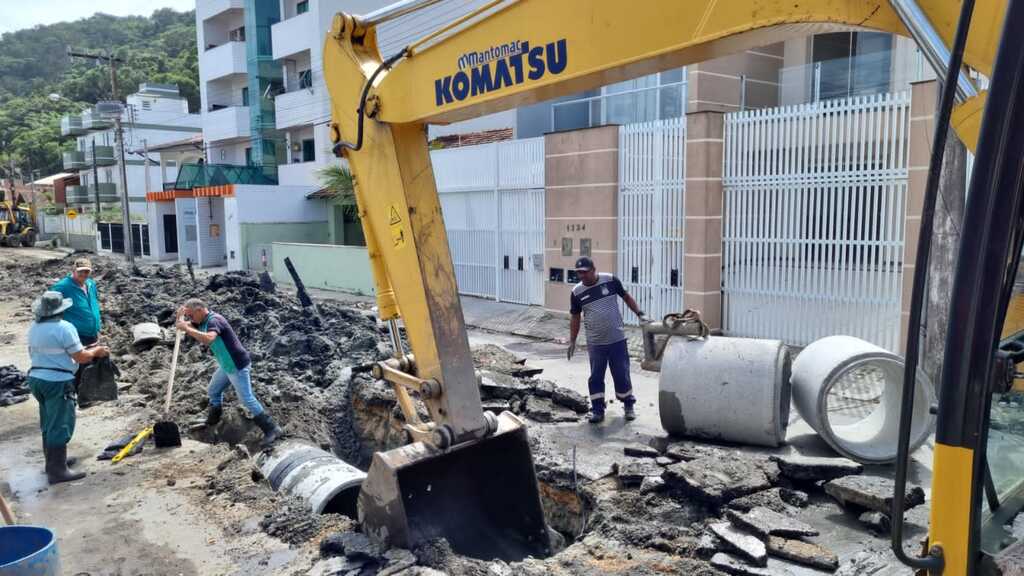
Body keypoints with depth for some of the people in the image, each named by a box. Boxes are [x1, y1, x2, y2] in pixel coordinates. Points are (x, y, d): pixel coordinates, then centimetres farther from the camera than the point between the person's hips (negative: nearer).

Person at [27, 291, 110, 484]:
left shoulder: (34, 328, 8)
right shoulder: (64, 327, -17)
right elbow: (81, 357, -16)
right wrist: (96, 351, 4)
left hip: (36, 379, 9)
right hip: (58, 382, -8)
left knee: (48, 423, 20)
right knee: (60, 426, -3)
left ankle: (52, 461, 32)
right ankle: (58, 471, -2)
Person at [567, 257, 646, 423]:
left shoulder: (610, 281, -5)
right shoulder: (577, 292, -1)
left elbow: (626, 297, 8)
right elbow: (575, 318, 7)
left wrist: (640, 314, 0)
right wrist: (572, 341, 6)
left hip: (617, 340, -1)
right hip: (595, 344, 1)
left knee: (622, 375, 6)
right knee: (595, 378, 5)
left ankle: (629, 406, 24)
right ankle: (597, 410, 16)